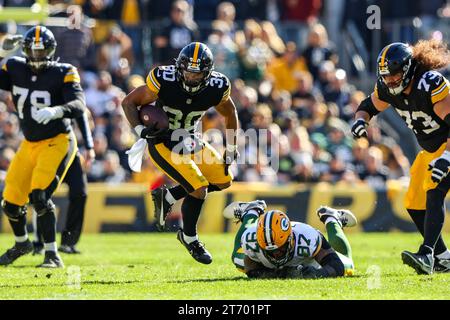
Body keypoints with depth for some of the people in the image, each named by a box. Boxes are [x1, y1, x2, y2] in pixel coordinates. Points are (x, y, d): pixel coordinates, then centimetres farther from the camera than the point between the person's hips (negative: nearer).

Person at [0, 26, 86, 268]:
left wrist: (55, 111, -46)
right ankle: (21, 243, 39)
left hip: (57, 142, -6)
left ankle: (52, 255, -12)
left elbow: (78, 106, -28)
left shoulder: (62, 73, -14)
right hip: (30, 145, 6)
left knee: (39, 196, -23)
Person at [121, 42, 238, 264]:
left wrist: (231, 148, 9)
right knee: (199, 189, -16)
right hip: (163, 144, -6)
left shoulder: (216, 88, -15)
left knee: (223, 181, 7)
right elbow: (129, 102, -13)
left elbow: (230, 113, 7)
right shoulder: (163, 82, -26)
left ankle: (167, 197, 16)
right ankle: (189, 238, 9)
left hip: (190, 140, 6)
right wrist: (140, 130, -26)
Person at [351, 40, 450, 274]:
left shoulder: (430, 84, -30)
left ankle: (426, 256, -35)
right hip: (430, 150, 9)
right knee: (414, 204, 5)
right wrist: (360, 120, -13)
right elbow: (369, 106, 11)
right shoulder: (387, 88, -8)